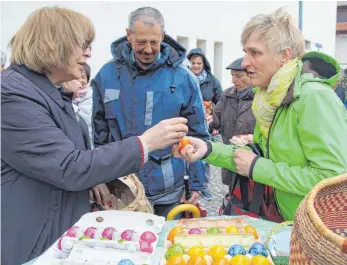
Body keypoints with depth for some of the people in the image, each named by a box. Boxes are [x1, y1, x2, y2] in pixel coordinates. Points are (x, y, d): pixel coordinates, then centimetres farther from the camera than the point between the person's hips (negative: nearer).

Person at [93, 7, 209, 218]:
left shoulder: (182, 78, -6)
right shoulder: (107, 75, -3)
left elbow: (196, 135, -1)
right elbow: (100, 134, 4)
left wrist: (195, 184, -1)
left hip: (170, 193, -1)